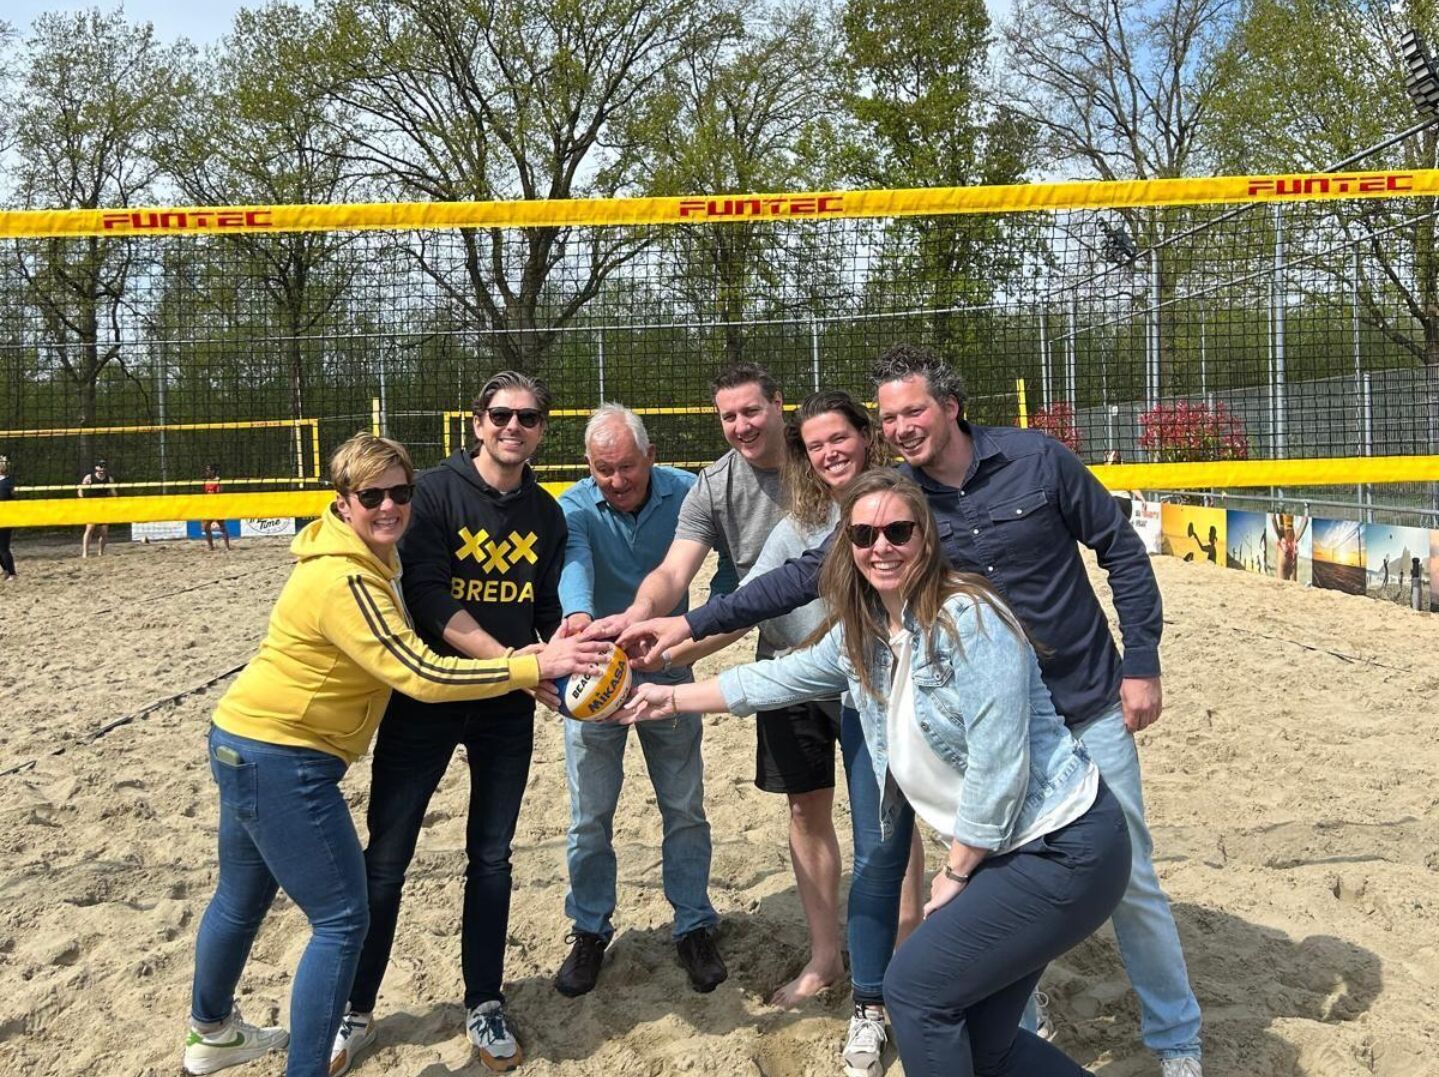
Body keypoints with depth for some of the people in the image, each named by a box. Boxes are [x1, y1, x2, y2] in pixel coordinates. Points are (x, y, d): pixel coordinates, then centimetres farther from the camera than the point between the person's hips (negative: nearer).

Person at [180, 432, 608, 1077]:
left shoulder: (367, 561, 7)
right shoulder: (345, 582, -25)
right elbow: (422, 675, -31)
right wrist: (535, 666, -29)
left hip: (247, 746, 10)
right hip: (280, 762, -10)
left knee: (241, 900, 27)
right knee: (341, 921, -4)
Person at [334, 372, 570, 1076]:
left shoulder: (546, 515, 5)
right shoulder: (436, 491, -10)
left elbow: (550, 612, 9)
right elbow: (432, 603, -18)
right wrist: (514, 663, -25)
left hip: (507, 712, 4)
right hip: (424, 698, -3)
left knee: (491, 858, 11)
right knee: (386, 858, 4)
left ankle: (484, 1006, 27)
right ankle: (355, 1014, 21)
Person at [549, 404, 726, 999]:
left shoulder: (686, 494, -9)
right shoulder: (576, 506, -14)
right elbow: (573, 561, -36)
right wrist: (577, 613, -57)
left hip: (667, 669, 1)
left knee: (685, 810, 10)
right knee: (590, 816, 8)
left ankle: (694, 928, 26)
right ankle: (590, 931, 26)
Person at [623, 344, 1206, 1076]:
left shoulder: (1037, 460, -11)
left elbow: (1121, 552, -3)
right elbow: (808, 574, -7)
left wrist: (1141, 664, -7)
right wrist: (692, 623, -13)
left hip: (1089, 707, -2)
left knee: (1131, 877, 8)